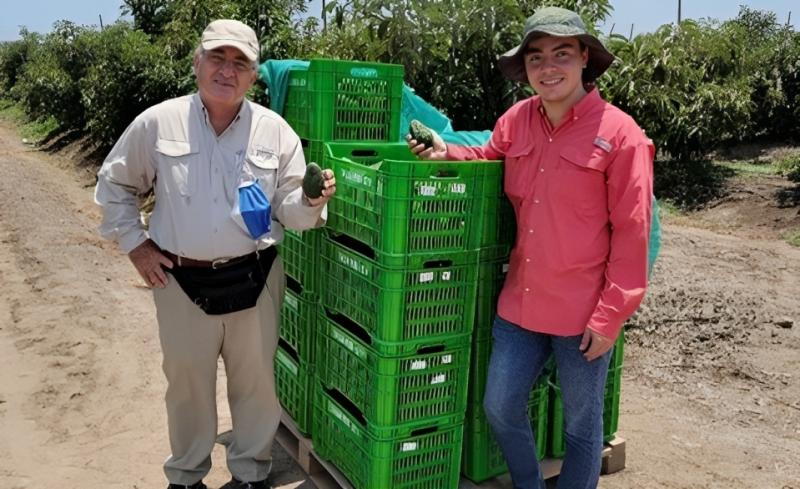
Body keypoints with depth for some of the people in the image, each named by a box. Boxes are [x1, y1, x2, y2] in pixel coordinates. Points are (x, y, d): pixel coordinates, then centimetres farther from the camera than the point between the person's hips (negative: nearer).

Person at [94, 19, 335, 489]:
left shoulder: (275, 130, -2)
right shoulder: (158, 123, -3)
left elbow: (289, 210, 0)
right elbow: (113, 184, 10)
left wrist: (312, 200, -22)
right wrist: (134, 242, 3)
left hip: (254, 279, 1)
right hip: (182, 281, 0)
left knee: (256, 382, 13)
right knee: (188, 383, 15)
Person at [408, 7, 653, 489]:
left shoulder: (619, 133, -13)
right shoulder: (516, 120, 1)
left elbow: (631, 234, -12)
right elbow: (488, 158, 22)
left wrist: (610, 315, -13)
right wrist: (446, 152, 1)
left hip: (583, 314, -5)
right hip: (520, 304, 5)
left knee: (581, 425, 14)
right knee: (500, 408, 17)